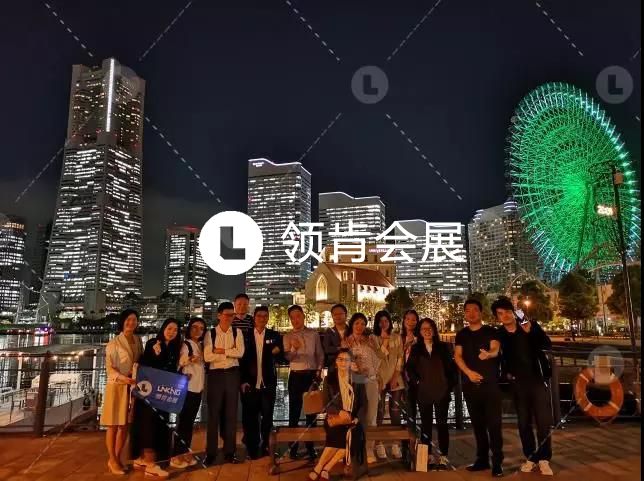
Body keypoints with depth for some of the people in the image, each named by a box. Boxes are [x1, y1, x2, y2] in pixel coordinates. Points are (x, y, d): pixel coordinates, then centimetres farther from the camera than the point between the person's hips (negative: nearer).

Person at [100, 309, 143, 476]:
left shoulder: (138, 340, 9)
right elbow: (109, 367, -12)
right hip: (117, 386, -5)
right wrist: (123, 378, -27)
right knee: (114, 425, 1)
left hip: (132, 386, 5)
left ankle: (117, 458, 21)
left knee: (125, 425, 9)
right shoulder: (114, 343, -6)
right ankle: (112, 460, 12)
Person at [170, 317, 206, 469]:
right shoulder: (186, 344, -10)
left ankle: (185, 453, 20)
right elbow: (179, 364, -21)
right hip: (187, 388, -7)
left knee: (190, 422, 12)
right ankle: (177, 456, 6)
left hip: (198, 388, 7)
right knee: (183, 421, -2)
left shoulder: (201, 345, 12)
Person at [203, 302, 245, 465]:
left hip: (232, 374, 1)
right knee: (213, 414, 5)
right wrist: (230, 352, -11)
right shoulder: (210, 333, 0)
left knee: (231, 414, 8)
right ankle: (210, 453, 16)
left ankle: (229, 452, 19)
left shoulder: (237, 332, 4)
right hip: (215, 374, -1)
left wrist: (220, 351, -13)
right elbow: (207, 356, -11)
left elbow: (240, 352, -10)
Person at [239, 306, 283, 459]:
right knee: (250, 417, 6)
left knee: (267, 416, 7)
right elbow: (241, 359, 2)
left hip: (268, 383, 1)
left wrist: (277, 352, -21)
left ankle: (265, 446, 23)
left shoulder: (275, 335, 5)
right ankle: (252, 448, 20)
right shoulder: (245, 336, 1)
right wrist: (243, 381, -5)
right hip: (250, 384, -1)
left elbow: (281, 357, 2)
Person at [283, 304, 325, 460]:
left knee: (312, 411, 9)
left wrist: (318, 372, -2)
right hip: (296, 376, -1)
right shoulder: (288, 337, 1)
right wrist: (293, 349, -33)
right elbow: (286, 357, -13)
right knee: (294, 412, 4)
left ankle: (310, 446, 20)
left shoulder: (314, 334, 5)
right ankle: (293, 447, 15)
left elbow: (320, 355, 7)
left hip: (312, 375, 1)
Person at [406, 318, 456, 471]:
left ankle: (443, 457, 8)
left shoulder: (443, 347, 6)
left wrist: (450, 384, -1)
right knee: (426, 424, 4)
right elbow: (409, 368, 6)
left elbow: (451, 367, 6)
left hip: (442, 391, -1)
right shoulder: (416, 349, 8)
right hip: (423, 392, 1)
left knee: (442, 423, 2)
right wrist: (416, 382, -4)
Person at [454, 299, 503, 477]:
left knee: (494, 423, -4)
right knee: (477, 423, 11)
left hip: (490, 383, -3)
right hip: (470, 384, 4)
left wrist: (488, 354, -41)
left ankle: (497, 462, 2)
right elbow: (457, 356, 3)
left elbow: (495, 350, -18)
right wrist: (469, 372, -14)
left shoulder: (491, 332, 0)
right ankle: (482, 459, 21)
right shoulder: (461, 334, 10)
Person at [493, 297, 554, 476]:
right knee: (524, 423, 8)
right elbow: (500, 357, 9)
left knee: (544, 421, -1)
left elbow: (548, 345, -14)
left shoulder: (531, 326, -4)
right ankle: (530, 457, 20)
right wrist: (506, 373, -1)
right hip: (518, 384, 1)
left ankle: (544, 459, 11)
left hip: (538, 380, -1)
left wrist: (531, 331, -26)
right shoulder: (498, 335, -3)